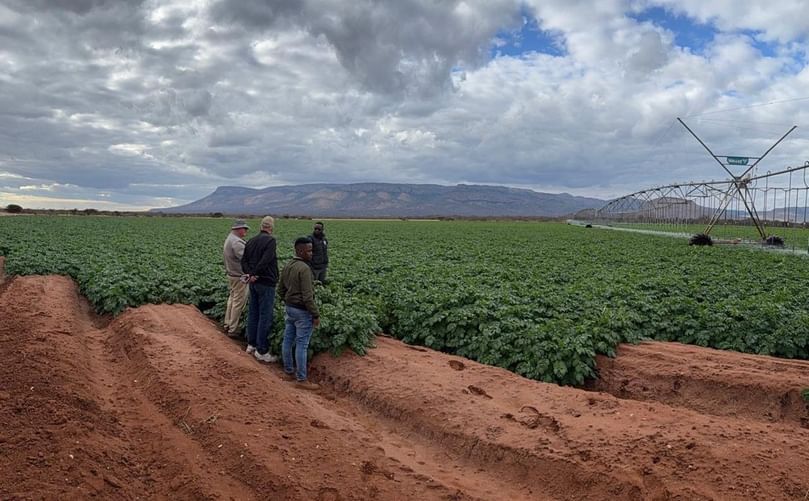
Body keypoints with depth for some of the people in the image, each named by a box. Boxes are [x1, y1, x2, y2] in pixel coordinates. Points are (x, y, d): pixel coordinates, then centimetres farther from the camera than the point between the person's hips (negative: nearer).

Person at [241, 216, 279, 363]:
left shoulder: (251, 241, 10)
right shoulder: (270, 240, -14)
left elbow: (244, 260, 7)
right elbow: (265, 261, -23)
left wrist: (249, 273, -6)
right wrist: (254, 274, -14)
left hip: (253, 283, 8)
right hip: (266, 283, -8)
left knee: (253, 313, 16)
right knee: (265, 317, -2)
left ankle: (251, 344, 27)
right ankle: (262, 351, 2)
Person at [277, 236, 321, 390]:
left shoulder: (287, 266, 6)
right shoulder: (304, 269, -22)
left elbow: (281, 289, 15)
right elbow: (307, 296, -24)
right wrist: (316, 315, -17)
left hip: (289, 308, 9)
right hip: (302, 311, -9)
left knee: (288, 340, 14)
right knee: (302, 345, -2)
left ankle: (288, 371, 27)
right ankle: (301, 379, 4)